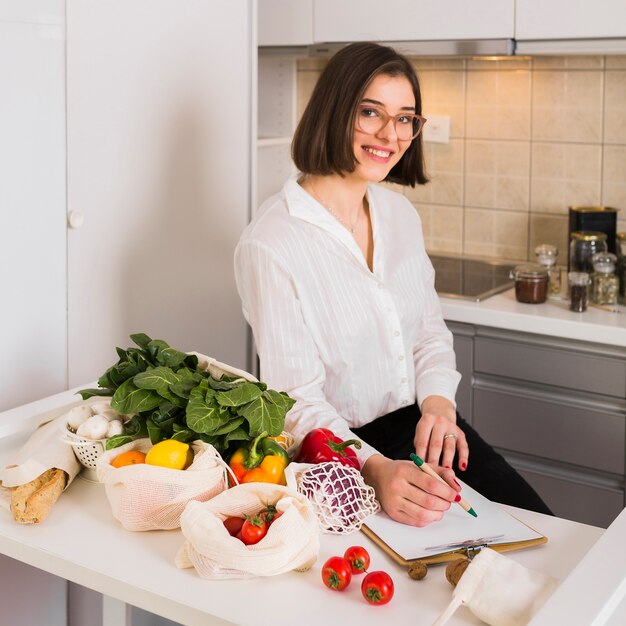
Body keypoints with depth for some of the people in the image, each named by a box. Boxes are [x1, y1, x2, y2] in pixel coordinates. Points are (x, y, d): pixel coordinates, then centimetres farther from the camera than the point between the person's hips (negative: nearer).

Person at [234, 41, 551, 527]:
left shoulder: (400, 213, 5)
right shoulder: (270, 245, -18)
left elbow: (430, 332, 11)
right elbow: (297, 400, -19)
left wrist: (439, 403, -10)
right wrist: (374, 470, -34)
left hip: (420, 422, 7)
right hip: (338, 448, -6)